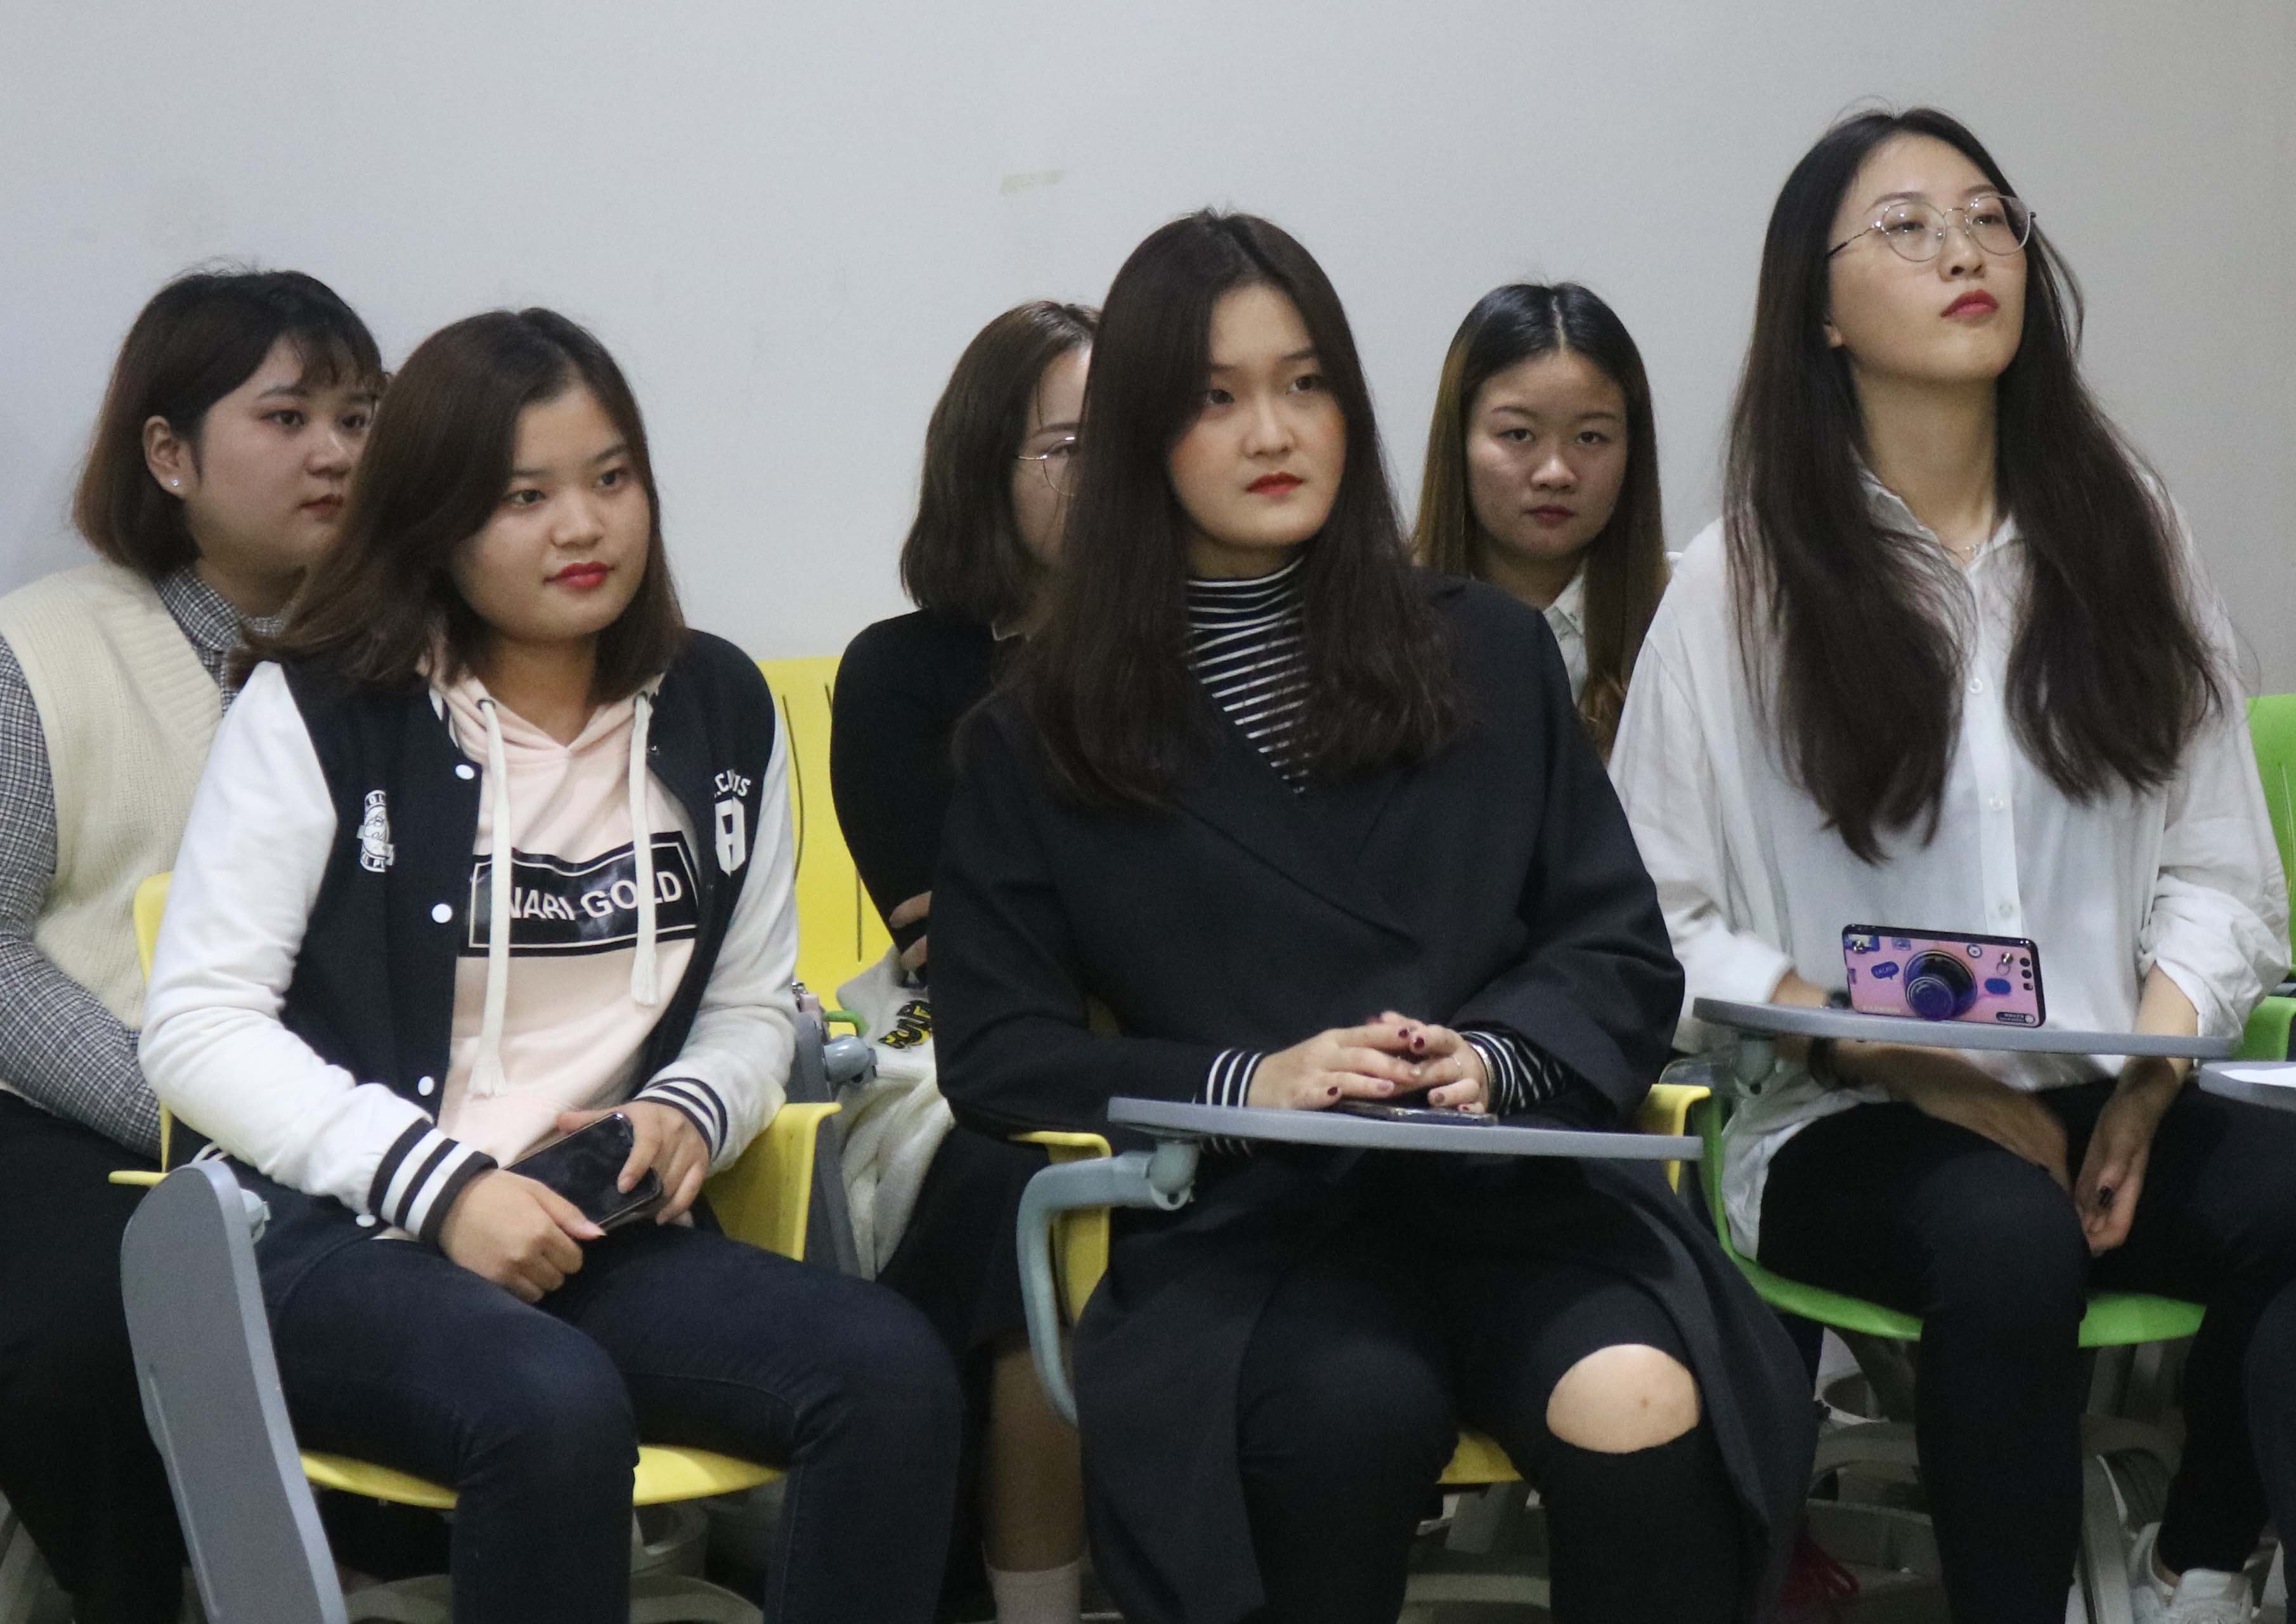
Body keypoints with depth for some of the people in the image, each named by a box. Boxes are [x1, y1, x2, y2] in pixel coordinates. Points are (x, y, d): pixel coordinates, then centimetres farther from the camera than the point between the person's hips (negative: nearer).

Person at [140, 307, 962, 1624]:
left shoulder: (719, 710, 14)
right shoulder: (319, 717, 0)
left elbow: (756, 1008, 21)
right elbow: (200, 1031, -5)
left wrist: (689, 1114, -3)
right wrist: (441, 1187, -15)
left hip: (601, 1235, 4)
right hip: (337, 1243, -4)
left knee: (894, 1370, -27)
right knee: (556, 1409, -38)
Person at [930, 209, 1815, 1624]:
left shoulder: (1488, 656, 17)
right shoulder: (1048, 735, 13)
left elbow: (1622, 956, 13)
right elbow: (993, 1047, 6)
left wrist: (1494, 1057, -9)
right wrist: (1244, 1080, -10)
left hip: (1514, 1181, 2)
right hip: (1244, 1224, -1)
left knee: (1642, 1405, -32)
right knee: (1358, 1412, -35)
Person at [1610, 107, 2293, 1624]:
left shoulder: (2124, 531, 11)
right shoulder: (1745, 578, 1)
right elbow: (1656, 922, -4)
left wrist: (2152, 1065, -9)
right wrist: (1911, 1063, -14)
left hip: (2108, 1104, 3)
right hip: (1845, 1130, -3)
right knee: (2009, 1235, -36)